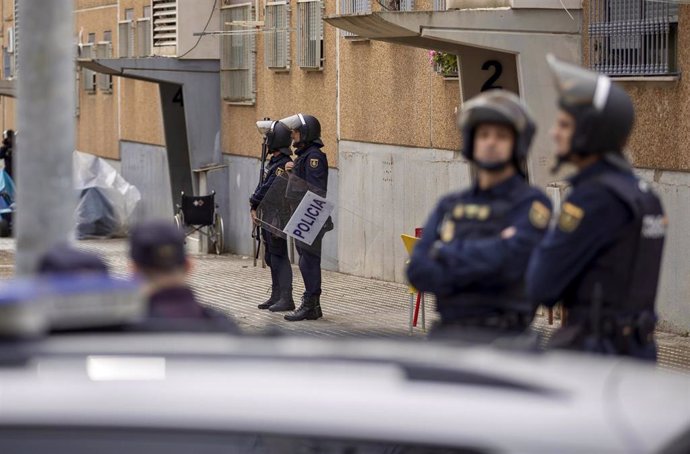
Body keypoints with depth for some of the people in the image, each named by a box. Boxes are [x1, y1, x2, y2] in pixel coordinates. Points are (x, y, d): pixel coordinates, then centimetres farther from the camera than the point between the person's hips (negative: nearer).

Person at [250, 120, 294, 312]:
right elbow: (261, 186, 16)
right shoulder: (273, 161, 15)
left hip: (277, 216, -10)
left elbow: (268, 189, -20)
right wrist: (254, 208, 8)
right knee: (271, 257, 14)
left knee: (279, 256, -9)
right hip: (268, 216, 10)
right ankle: (276, 296, 21)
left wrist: (253, 203, -7)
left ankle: (286, 299, -9)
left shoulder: (284, 164, -17)